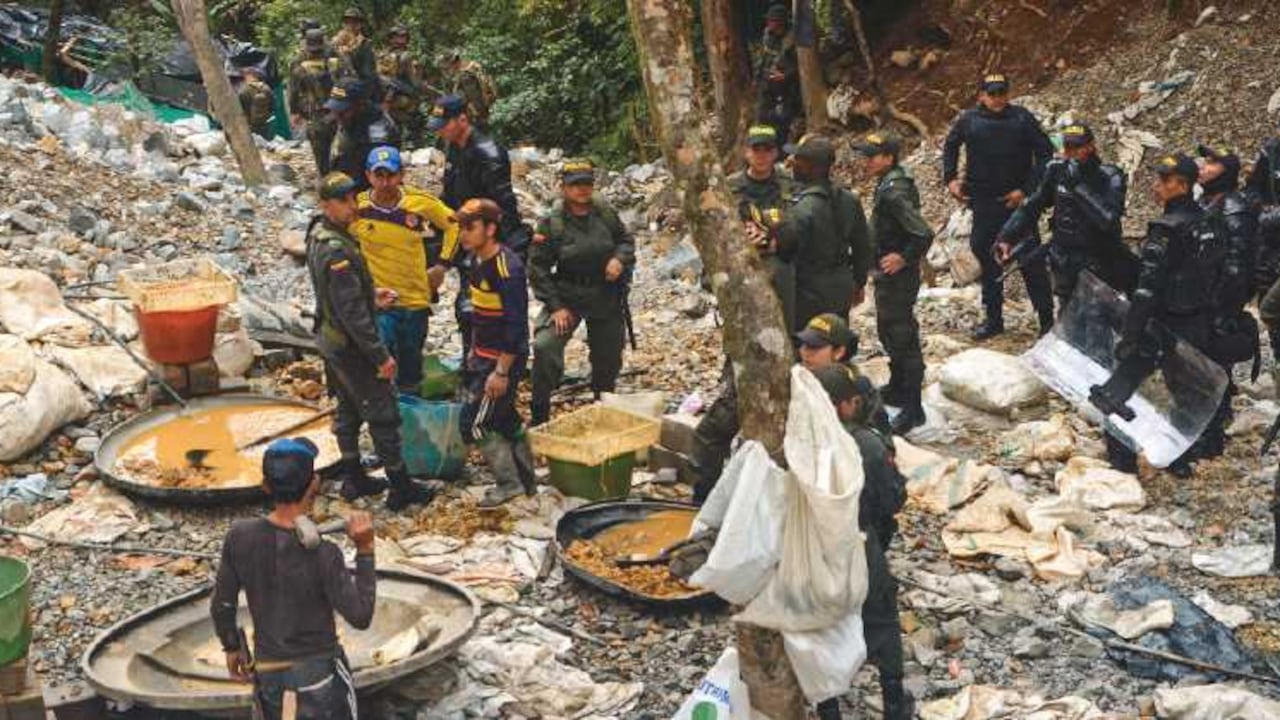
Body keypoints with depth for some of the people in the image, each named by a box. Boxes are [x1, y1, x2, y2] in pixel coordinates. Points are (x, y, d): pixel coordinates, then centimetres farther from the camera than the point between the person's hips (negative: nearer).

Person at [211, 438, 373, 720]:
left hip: (268, 674, 4)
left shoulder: (239, 536, -12)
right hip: (319, 674, -4)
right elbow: (360, 617, -16)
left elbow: (221, 606, -1)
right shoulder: (322, 553, -23)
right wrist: (365, 551, -16)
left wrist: (232, 648, 17)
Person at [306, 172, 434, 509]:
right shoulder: (337, 251, -28)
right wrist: (380, 355, -23)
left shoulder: (318, 235, 2)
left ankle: (353, 478, 31)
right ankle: (400, 487, 9)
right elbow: (352, 312, -28)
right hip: (351, 346, -10)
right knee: (383, 414, 1)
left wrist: (369, 293, 20)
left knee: (348, 410, 20)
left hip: (330, 339, 10)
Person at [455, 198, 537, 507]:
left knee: (476, 424, -5)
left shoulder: (506, 268, -23)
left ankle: (510, 483, 10)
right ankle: (526, 478, 31)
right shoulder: (479, 262, 5)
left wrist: (502, 371, -24)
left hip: (503, 359, -9)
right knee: (505, 420, 18)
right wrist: (474, 351, 20)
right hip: (483, 357, 9)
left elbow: (516, 325, -24)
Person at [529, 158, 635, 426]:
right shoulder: (551, 223, -11)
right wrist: (555, 306, -14)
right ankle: (539, 416, -10)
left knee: (608, 356, 13)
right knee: (545, 346, -23)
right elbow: (538, 268, -8)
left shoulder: (605, 214, -2)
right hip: (567, 296, -3)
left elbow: (626, 240, 12)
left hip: (607, 297, 3)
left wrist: (620, 258, -12)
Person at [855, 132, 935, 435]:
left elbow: (924, 234, -32)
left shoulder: (894, 192, -26)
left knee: (902, 337, -5)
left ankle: (913, 408, 1)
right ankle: (897, 388, 42)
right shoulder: (890, 182, 6)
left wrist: (904, 258, -20)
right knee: (888, 331, 24)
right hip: (887, 274, 11)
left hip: (897, 276, -11)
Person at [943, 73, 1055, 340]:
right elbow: (950, 146, 21)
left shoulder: (1022, 119, -5)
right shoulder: (969, 120, 2)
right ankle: (993, 319, 20)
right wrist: (950, 178, 9)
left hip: (1018, 201, -3)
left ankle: (1047, 319, 5)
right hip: (984, 203, 3)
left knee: (1031, 260, -3)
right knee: (987, 259, 9)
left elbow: (1045, 153, -3)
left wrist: (1027, 190, -11)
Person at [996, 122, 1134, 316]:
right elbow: (1032, 206, 9)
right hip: (1066, 262, 3)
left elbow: (1108, 218, -32)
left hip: (1100, 262, -3)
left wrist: (1078, 185, -33)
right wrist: (1007, 237, 1)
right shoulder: (1057, 170, -3)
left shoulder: (1110, 178, -16)